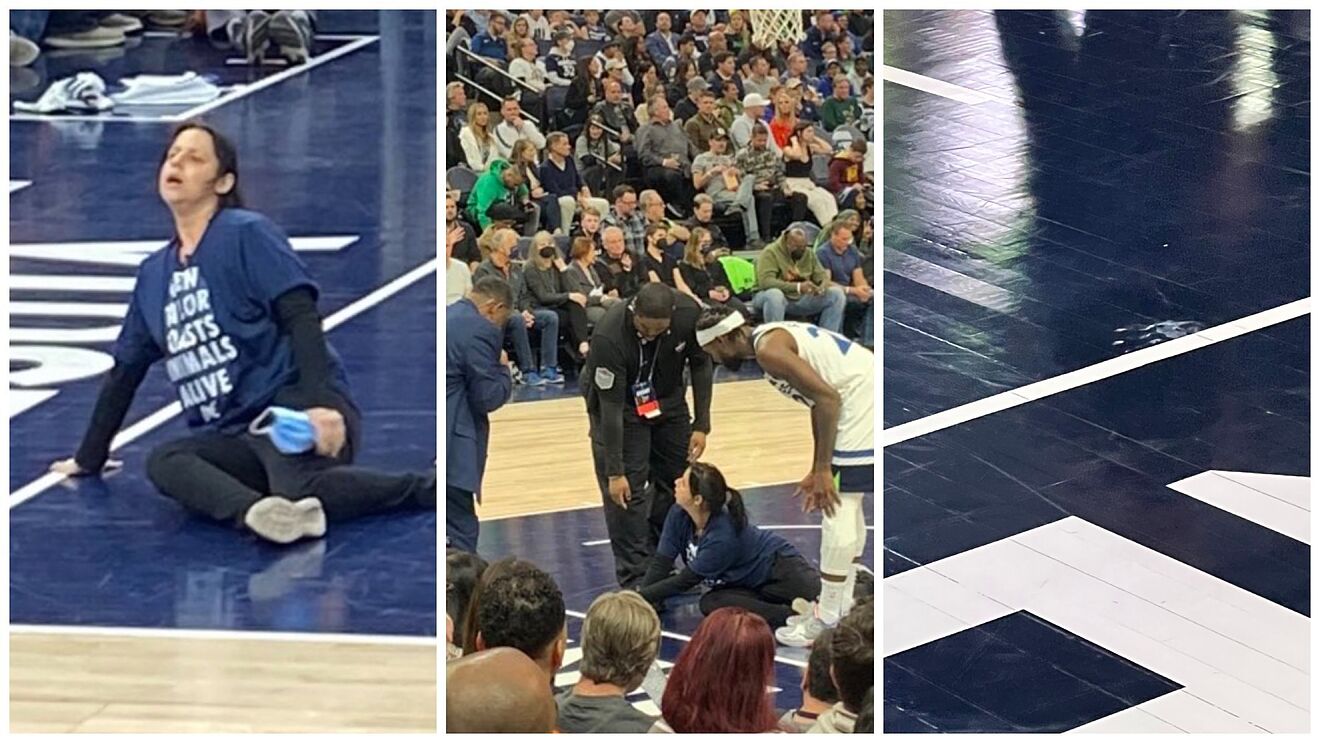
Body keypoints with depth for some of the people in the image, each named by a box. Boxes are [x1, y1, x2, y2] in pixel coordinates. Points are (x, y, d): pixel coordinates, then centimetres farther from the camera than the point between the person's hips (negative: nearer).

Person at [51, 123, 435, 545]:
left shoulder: (247, 235, -1)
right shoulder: (152, 275, 19)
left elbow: (301, 318, -11)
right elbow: (125, 371, 27)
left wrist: (319, 403, -25)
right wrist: (89, 458, 31)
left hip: (295, 406, -6)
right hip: (234, 437, 6)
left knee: (303, 494, -38)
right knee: (163, 462, -28)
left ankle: (431, 487, -16)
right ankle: (259, 511, -56)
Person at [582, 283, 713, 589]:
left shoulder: (689, 314, -27)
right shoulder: (608, 337, -37)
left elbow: (700, 365, -8)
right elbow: (611, 406, -31)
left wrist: (701, 425, -9)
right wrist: (614, 471, -27)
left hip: (668, 400, 5)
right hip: (620, 405, -5)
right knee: (627, 491, -11)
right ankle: (635, 579, -3)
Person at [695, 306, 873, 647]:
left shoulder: (769, 349, -14)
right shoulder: (777, 337, 18)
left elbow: (827, 398, -21)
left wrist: (823, 470, -18)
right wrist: (817, 471, 24)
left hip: (861, 401, -11)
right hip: (864, 399, 11)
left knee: (838, 510, -6)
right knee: (847, 505, 20)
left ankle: (827, 622, -1)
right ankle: (840, 605, 30)